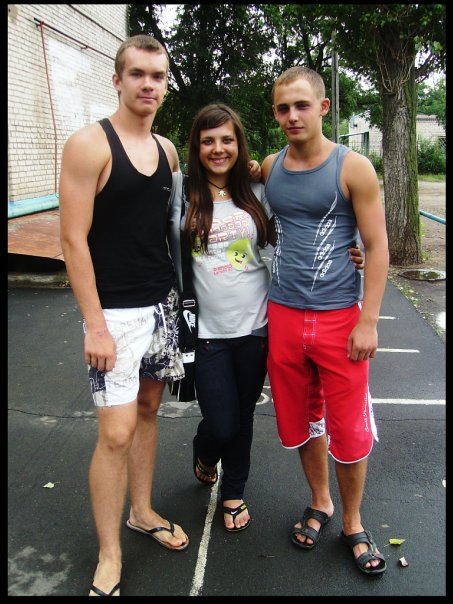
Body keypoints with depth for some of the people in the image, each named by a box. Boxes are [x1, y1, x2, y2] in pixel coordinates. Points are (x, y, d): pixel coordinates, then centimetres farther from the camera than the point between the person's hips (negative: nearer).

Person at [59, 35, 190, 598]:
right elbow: (74, 239, -14)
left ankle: (142, 512, 35)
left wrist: (174, 291, 10)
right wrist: (95, 324, -17)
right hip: (115, 312, -6)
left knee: (148, 409, 16)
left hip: (162, 303, 7)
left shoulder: (167, 150, 9)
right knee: (116, 432, -5)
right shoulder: (89, 145, -10)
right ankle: (109, 558, 14)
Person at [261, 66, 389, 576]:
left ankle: (352, 524, 28)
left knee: (348, 428, 5)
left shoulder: (353, 168, -7)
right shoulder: (269, 168, 5)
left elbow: (376, 247, -7)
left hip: (339, 317, -4)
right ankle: (320, 504, 38)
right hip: (283, 315, 4)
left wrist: (368, 322, -12)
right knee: (301, 420, 15)